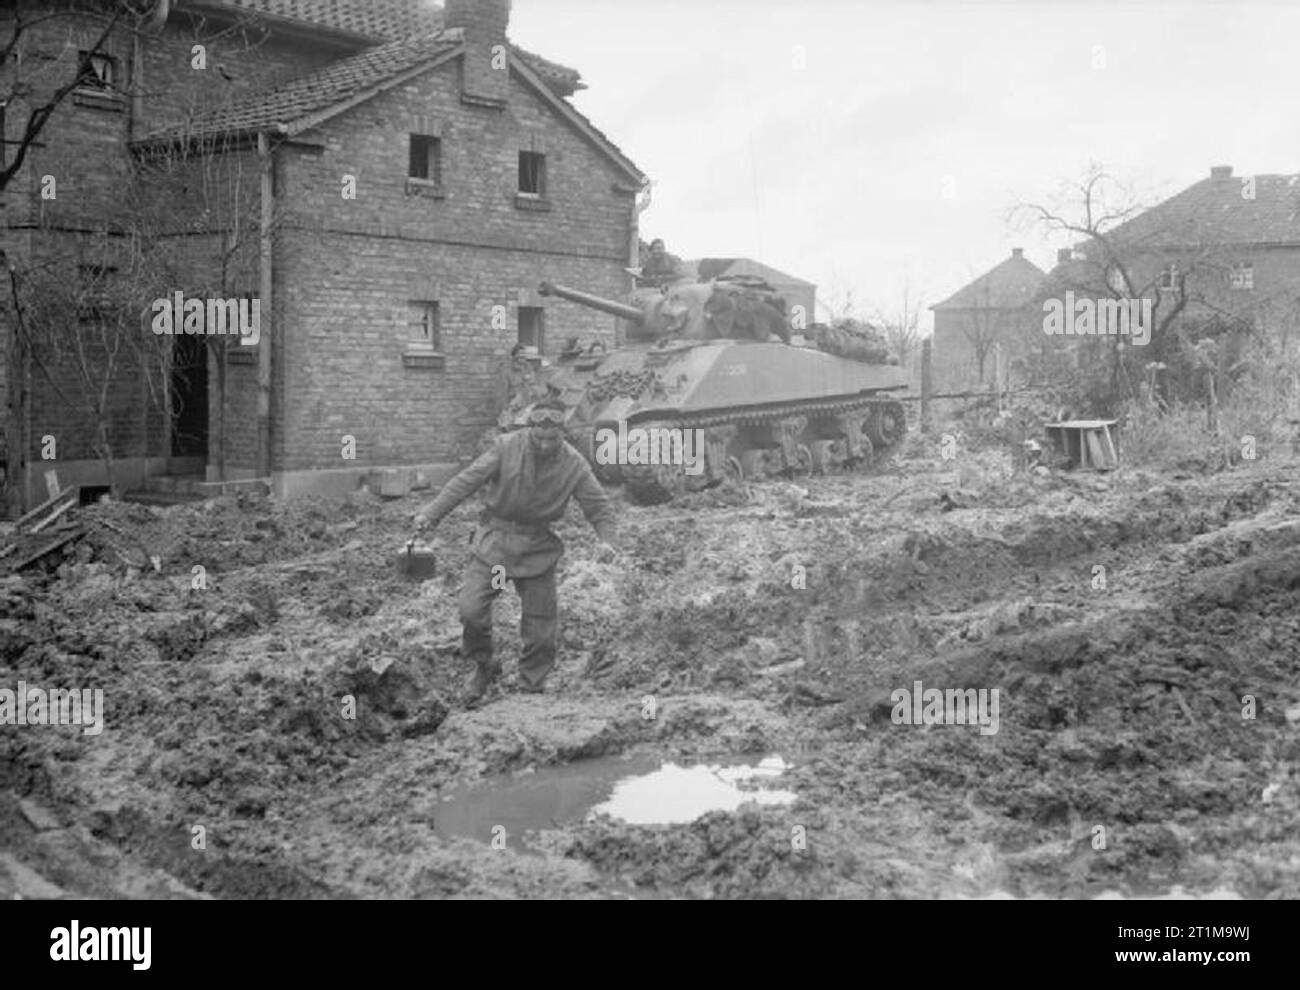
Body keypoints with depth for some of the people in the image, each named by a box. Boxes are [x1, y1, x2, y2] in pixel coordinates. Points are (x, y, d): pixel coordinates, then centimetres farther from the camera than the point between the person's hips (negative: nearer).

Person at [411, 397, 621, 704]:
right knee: (471, 609, -13)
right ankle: (484, 667, 14)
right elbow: (467, 480, -12)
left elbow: (598, 505, -4)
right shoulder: (506, 447, -12)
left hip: (538, 547, 1)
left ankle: (531, 688, 20)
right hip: (495, 539, -1)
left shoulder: (574, 465, -8)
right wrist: (432, 514, -19)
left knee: (541, 626, 2)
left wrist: (607, 539, -23)